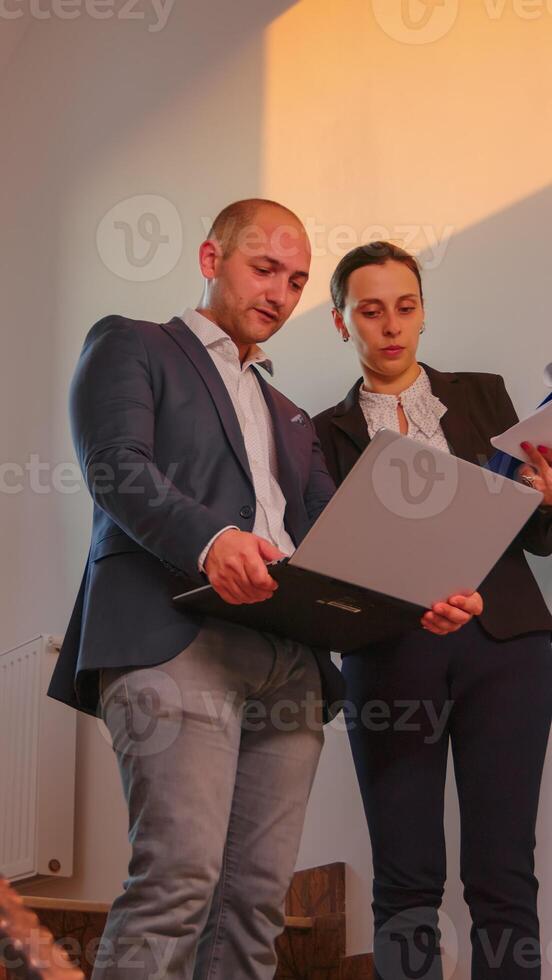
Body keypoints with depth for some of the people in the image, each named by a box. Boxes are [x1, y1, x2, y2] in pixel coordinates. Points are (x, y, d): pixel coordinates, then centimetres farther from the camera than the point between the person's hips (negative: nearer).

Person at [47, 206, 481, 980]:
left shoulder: (288, 416, 34)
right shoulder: (130, 345, 14)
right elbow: (116, 467, -4)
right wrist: (211, 538, -24)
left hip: (289, 661, 6)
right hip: (175, 639, -6)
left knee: (258, 898, -2)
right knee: (179, 876, -19)